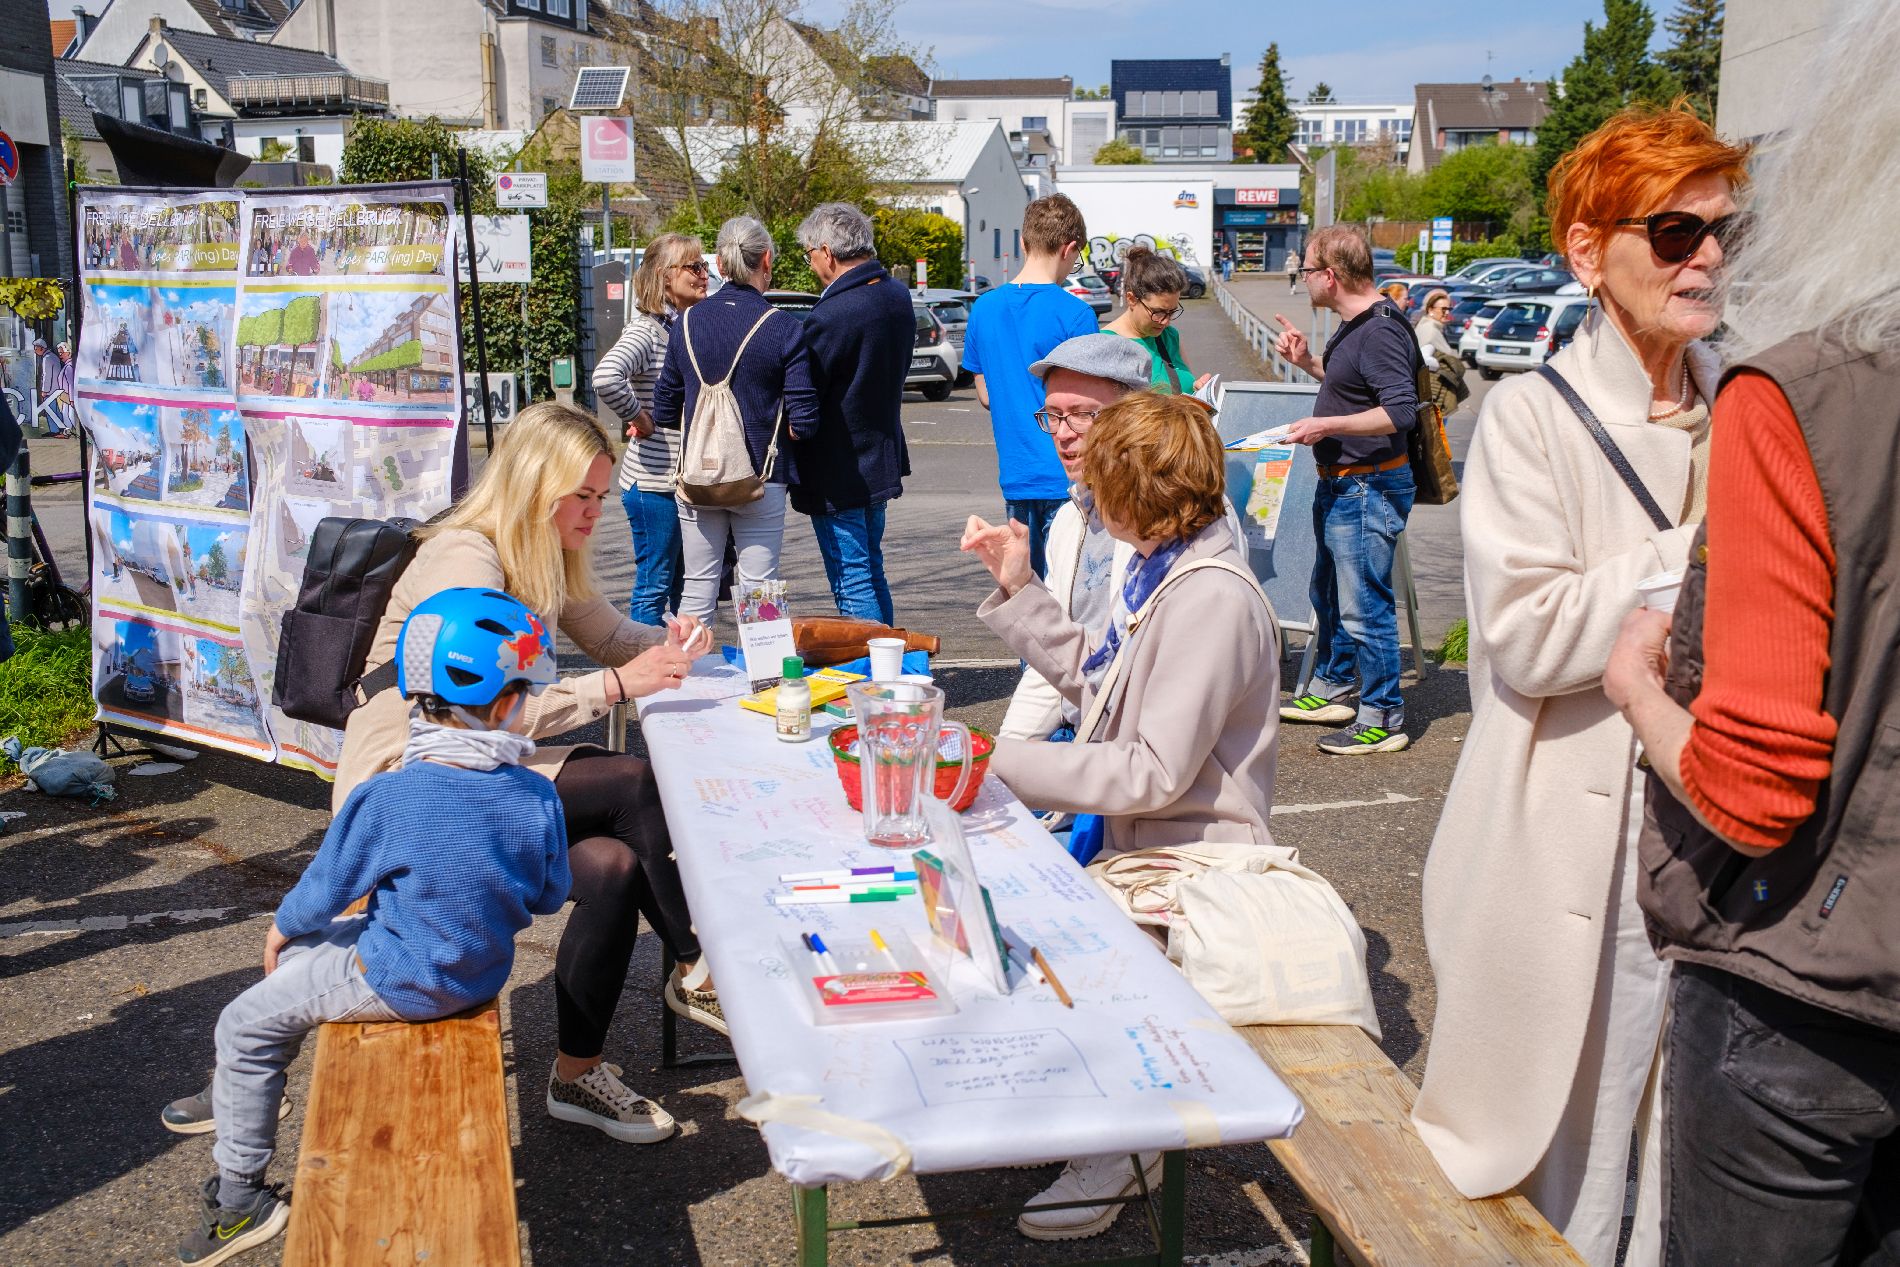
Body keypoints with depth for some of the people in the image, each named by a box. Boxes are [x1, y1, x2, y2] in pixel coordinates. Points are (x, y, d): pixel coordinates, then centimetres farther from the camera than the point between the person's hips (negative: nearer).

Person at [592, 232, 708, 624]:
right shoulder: (647, 330, -13)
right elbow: (605, 378, -31)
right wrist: (637, 418, -17)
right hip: (654, 481, -8)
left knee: (686, 585, 15)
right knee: (655, 586, 1)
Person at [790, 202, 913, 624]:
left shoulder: (830, 316, -24)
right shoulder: (897, 296, 3)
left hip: (837, 474, -9)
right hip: (881, 459, 9)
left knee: (853, 586, -1)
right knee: (872, 573, 20)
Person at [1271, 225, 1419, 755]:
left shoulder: (1380, 330, -20)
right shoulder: (1353, 325, 12)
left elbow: (1401, 411, -27)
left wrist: (1326, 425, -25)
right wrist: (1307, 362, 15)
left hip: (1368, 489, -11)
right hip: (1339, 486, 11)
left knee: (1363, 606, -6)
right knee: (1328, 594, 22)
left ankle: (1383, 719, 3)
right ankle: (1332, 690, 37)